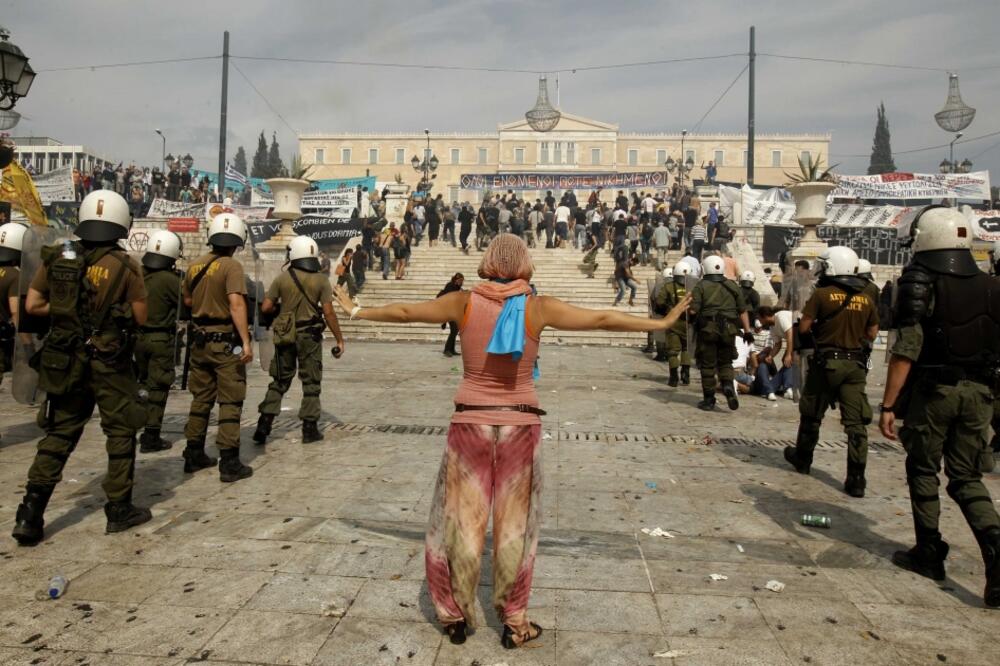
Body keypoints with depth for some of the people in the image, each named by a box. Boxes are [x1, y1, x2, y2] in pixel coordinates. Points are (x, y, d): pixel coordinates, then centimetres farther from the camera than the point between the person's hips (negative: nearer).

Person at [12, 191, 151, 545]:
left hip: (66, 360, 4)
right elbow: (140, 317, -6)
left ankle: (30, 514, 10)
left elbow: (32, 305, 3)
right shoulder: (124, 266, -11)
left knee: (58, 434, 14)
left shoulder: (57, 257, 0)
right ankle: (119, 509, 15)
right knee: (120, 432, 10)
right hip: (110, 361, -4)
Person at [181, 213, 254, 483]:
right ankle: (229, 463, 0)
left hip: (200, 340, 6)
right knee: (230, 403, -1)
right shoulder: (231, 266, -14)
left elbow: (187, 301, 19)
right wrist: (246, 342, -26)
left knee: (201, 399, 17)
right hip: (226, 342, -6)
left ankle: (194, 456, 24)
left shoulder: (194, 266, 7)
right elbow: (236, 303, -24)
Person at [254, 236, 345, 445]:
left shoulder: (281, 279, -1)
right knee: (311, 383, 8)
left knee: (279, 381, 14)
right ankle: (309, 429, 9)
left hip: (285, 335, 2)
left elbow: (265, 308, -2)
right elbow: (328, 313, -9)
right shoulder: (321, 280, -5)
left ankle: (264, 425, 9)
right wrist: (340, 339, -3)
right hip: (310, 335, -2)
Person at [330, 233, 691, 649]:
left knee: (463, 520, 14)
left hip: (470, 423, 1)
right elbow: (601, 319, -3)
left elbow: (404, 311, 7)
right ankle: (514, 622, 24)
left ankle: (457, 616, 27)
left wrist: (355, 310, 23)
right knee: (513, 524, 12)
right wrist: (661, 323, 7)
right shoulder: (539, 308, -7)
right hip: (519, 425, 0)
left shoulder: (464, 302, -4)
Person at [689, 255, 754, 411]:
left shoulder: (701, 286, -2)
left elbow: (693, 310, -10)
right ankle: (728, 385, -9)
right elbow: (743, 311, 7)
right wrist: (747, 330, 11)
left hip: (707, 329, -3)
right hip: (728, 329, 3)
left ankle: (709, 400, 11)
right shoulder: (732, 286, 10)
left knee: (708, 365, 6)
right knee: (725, 363, 17)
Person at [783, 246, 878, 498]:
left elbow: (803, 328, -10)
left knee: (812, 414, 16)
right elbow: (872, 334, 10)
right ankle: (856, 479, 0)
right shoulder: (866, 300, 4)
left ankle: (802, 458, 33)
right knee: (856, 422, 2)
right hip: (855, 364, 3)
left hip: (827, 362, -3)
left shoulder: (822, 294, -10)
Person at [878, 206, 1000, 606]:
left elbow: (906, 349, -15)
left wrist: (888, 405, -13)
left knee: (923, 471, 12)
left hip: (933, 389, -5)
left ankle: (929, 553, 19)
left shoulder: (920, 282, -9)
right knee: (967, 477, 13)